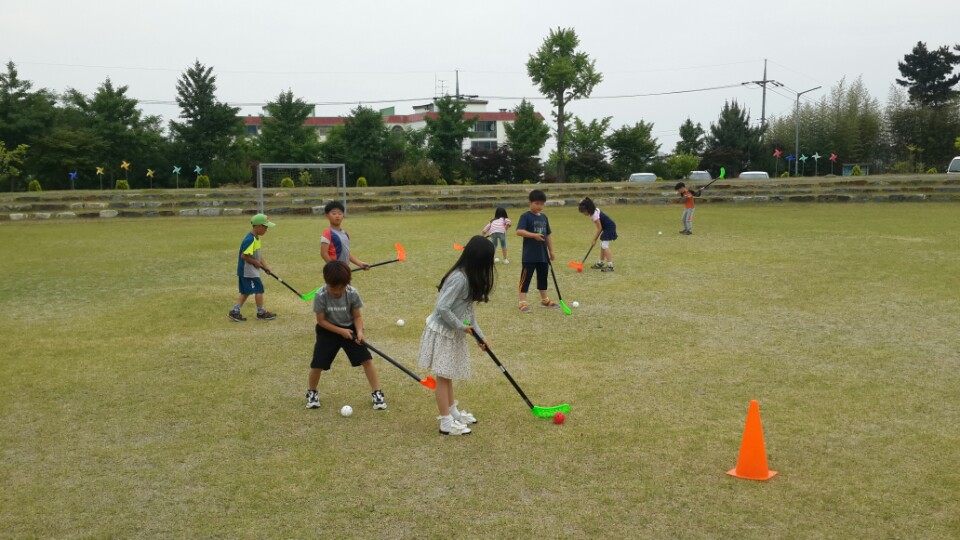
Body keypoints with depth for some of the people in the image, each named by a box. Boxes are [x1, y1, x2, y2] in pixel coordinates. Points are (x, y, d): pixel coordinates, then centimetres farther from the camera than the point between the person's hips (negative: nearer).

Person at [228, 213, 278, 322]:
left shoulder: (256, 238, 9)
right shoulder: (250, 239, -22)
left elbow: (258, 253, 16)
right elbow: (244, 255, -24)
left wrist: (264, 265, 8)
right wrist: (256, 263, -14)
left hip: (251, 269, 10)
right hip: (247, 270, -10)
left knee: (246, 292, 13)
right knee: (259, 289, -1)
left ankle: (234, 312, 14)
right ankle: (261, 313, 10)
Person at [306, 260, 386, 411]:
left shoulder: (352, 294, -20)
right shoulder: (320, 296, -23)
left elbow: (357, 316, -9)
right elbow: (321, 320, -15)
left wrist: (359, 331, -27)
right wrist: (341, 331, -22)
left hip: (349, 328, 1)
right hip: (328, 331, -1)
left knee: (367, 359, -9)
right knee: (317, 364, -5)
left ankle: (376, 393, 4)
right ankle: (312, 392, 24)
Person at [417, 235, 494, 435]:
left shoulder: (470, 278, 3)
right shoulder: (460, 278, -27)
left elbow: (468, 309, 10)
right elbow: (442, 308, -30)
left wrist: (479, 335, 9)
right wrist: (461, 327, -19)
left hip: (452, 332, 9)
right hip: (442, 332, -9)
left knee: (448, 375, 21)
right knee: (443, 376, 1)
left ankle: (452, 412, 36)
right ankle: (446, 422, 10)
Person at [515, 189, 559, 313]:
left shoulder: (544, 217, 11)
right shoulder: (526, 216, -10)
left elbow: (548, 235, 17)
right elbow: (519, 231, -23)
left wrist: (551, 251, 16)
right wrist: (534, 235, -33)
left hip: (543, 254, 7)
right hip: (529, 255, -7)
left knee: (543, 278, 17)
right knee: (526, 278, -2)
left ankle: (545, 300, 30)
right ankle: (523, 303, 1)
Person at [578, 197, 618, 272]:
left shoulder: (594, 215, -25)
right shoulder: (593, 210, 1)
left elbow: (599, 228, -21)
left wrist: (594, 240, -14)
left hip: (609, 227, -10)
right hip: (607, 227, 10)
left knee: (605, 246, -16)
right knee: (602, 245, 17)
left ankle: (610, 266, -19)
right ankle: (601, 263, 29)